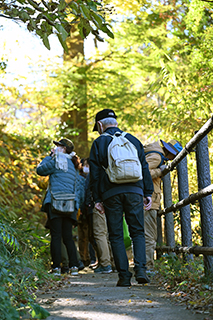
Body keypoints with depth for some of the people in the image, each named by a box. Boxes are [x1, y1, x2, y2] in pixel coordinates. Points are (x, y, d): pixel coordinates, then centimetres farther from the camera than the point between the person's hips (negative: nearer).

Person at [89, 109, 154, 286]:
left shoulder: (99, 143, 5)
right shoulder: (133, 140, 14)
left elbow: (95, 173, 1)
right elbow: (144, 167, 11)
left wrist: (97, 199, 3)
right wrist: (148, 193, 13)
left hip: (111, 194, -2)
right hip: (134, 191, 2)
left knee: (116, 236, 4)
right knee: (138, 232, 7)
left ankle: (124, 276, 0)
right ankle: (140, 269, -11)